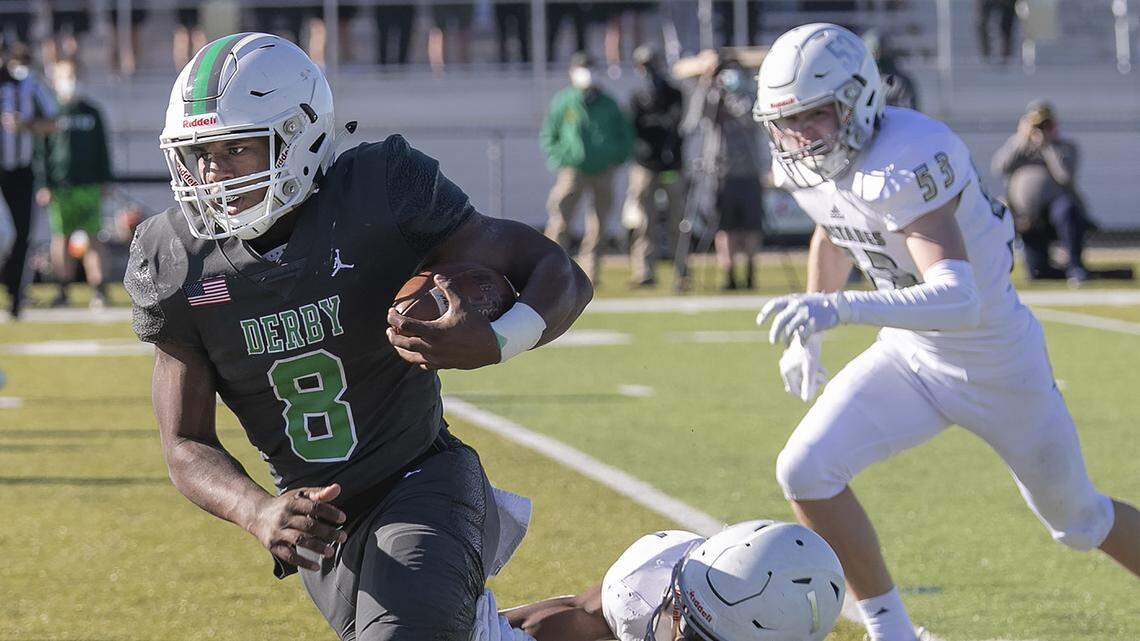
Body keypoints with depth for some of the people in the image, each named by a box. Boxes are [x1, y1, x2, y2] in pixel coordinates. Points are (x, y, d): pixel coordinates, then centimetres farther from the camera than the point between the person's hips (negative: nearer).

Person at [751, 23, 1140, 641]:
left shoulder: (906, 165, -34)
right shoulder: (806, 166, -9)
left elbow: (958, 300, -47)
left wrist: (840, 307, -59)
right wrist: (806, 335, 19)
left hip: (996, 364, -6)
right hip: (909, 356, 6)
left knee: (1079, 520, 14)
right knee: (805, 470, -14)